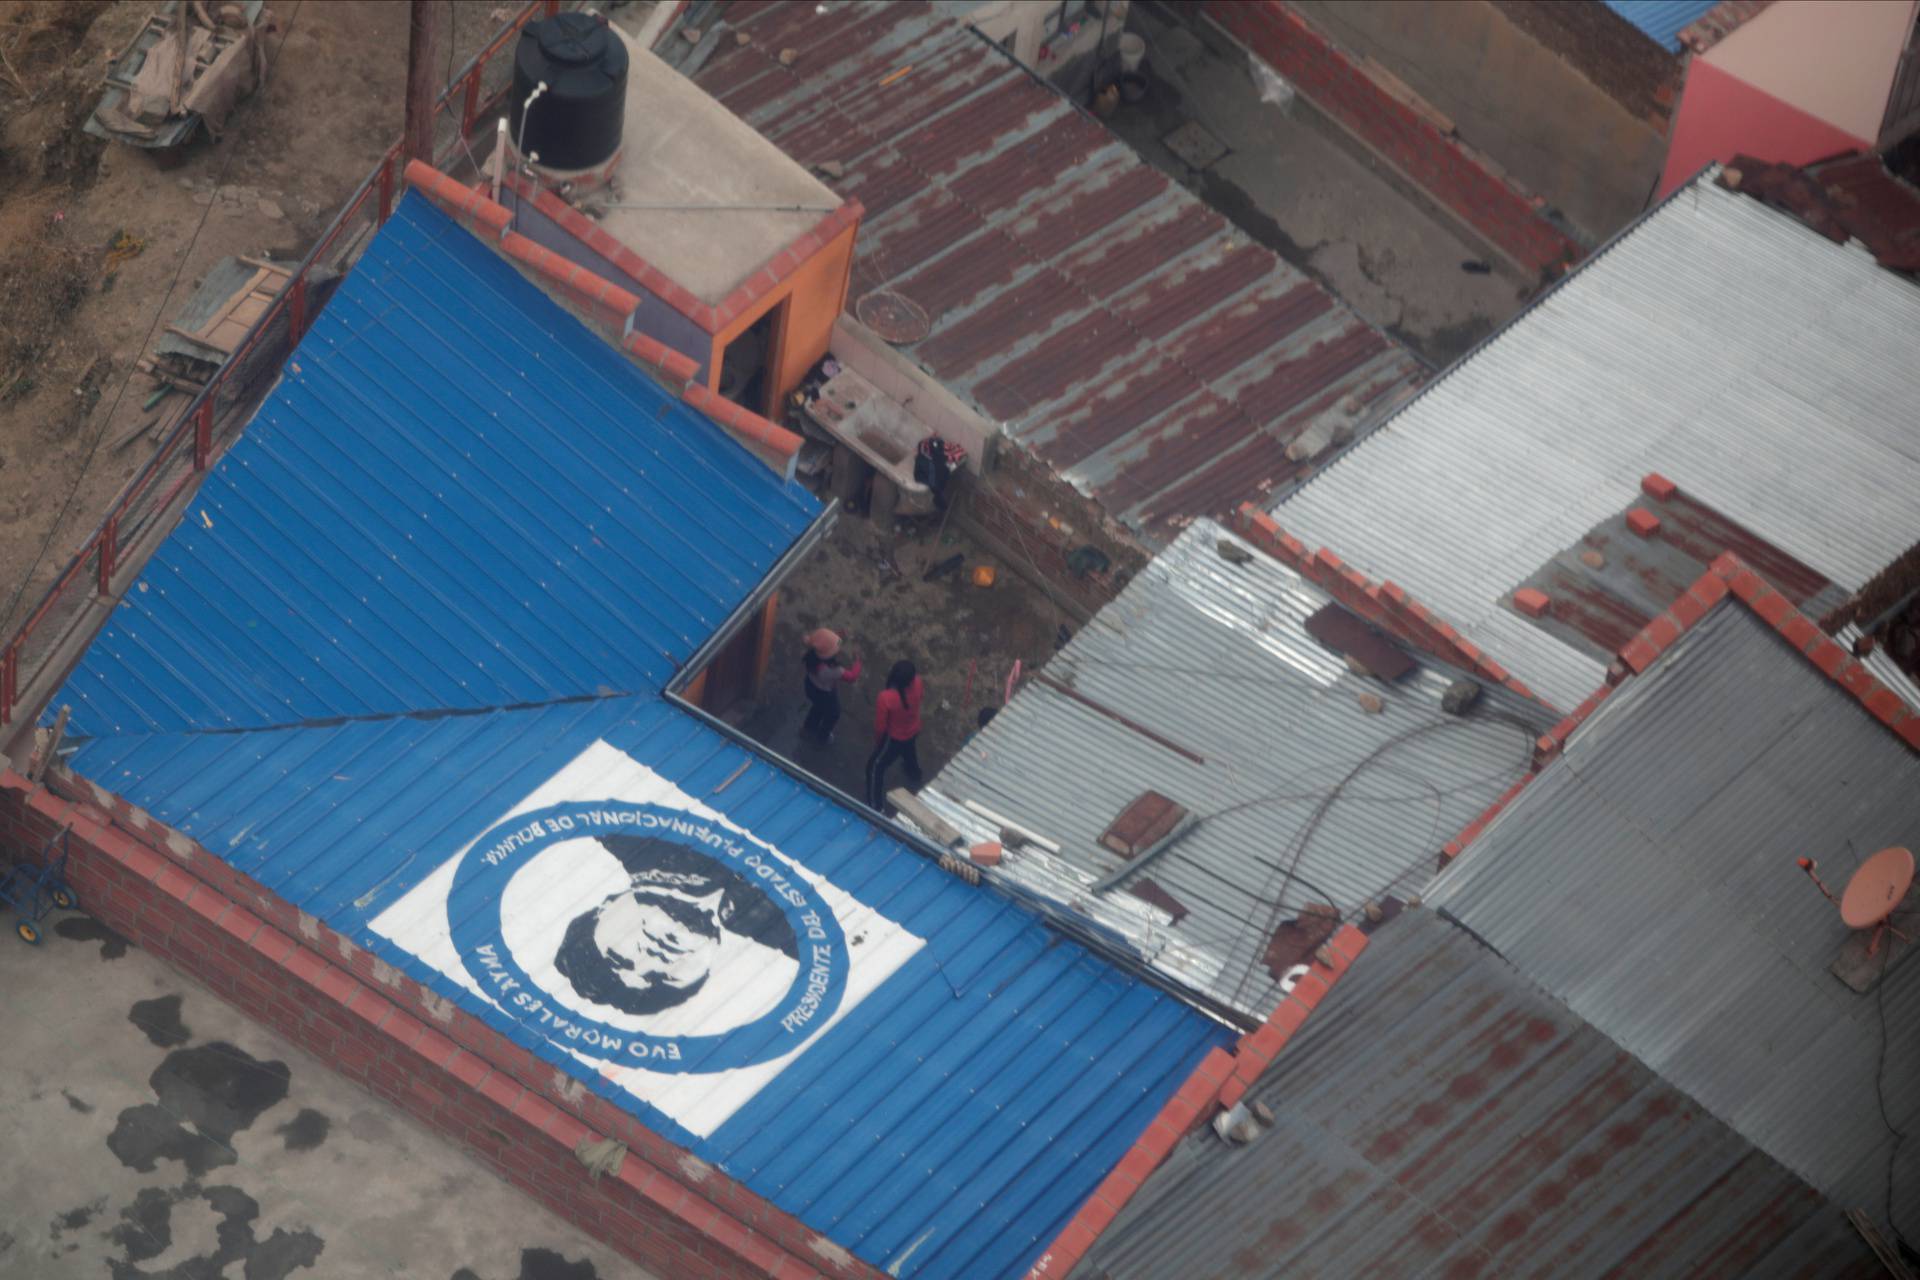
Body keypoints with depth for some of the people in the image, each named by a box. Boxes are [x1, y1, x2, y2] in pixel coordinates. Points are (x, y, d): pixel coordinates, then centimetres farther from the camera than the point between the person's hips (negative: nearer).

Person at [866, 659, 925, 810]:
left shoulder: (885, 698, -41)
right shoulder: (916, 683, -28)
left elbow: (880, 727, -26)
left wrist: (877, 742, -6)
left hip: (895, 737, -6)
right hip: (913, 731, 6)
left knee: (876, 767, 16)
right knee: (909, 753, 38)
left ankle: (876, 806, 25)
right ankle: (915, 780, 68)